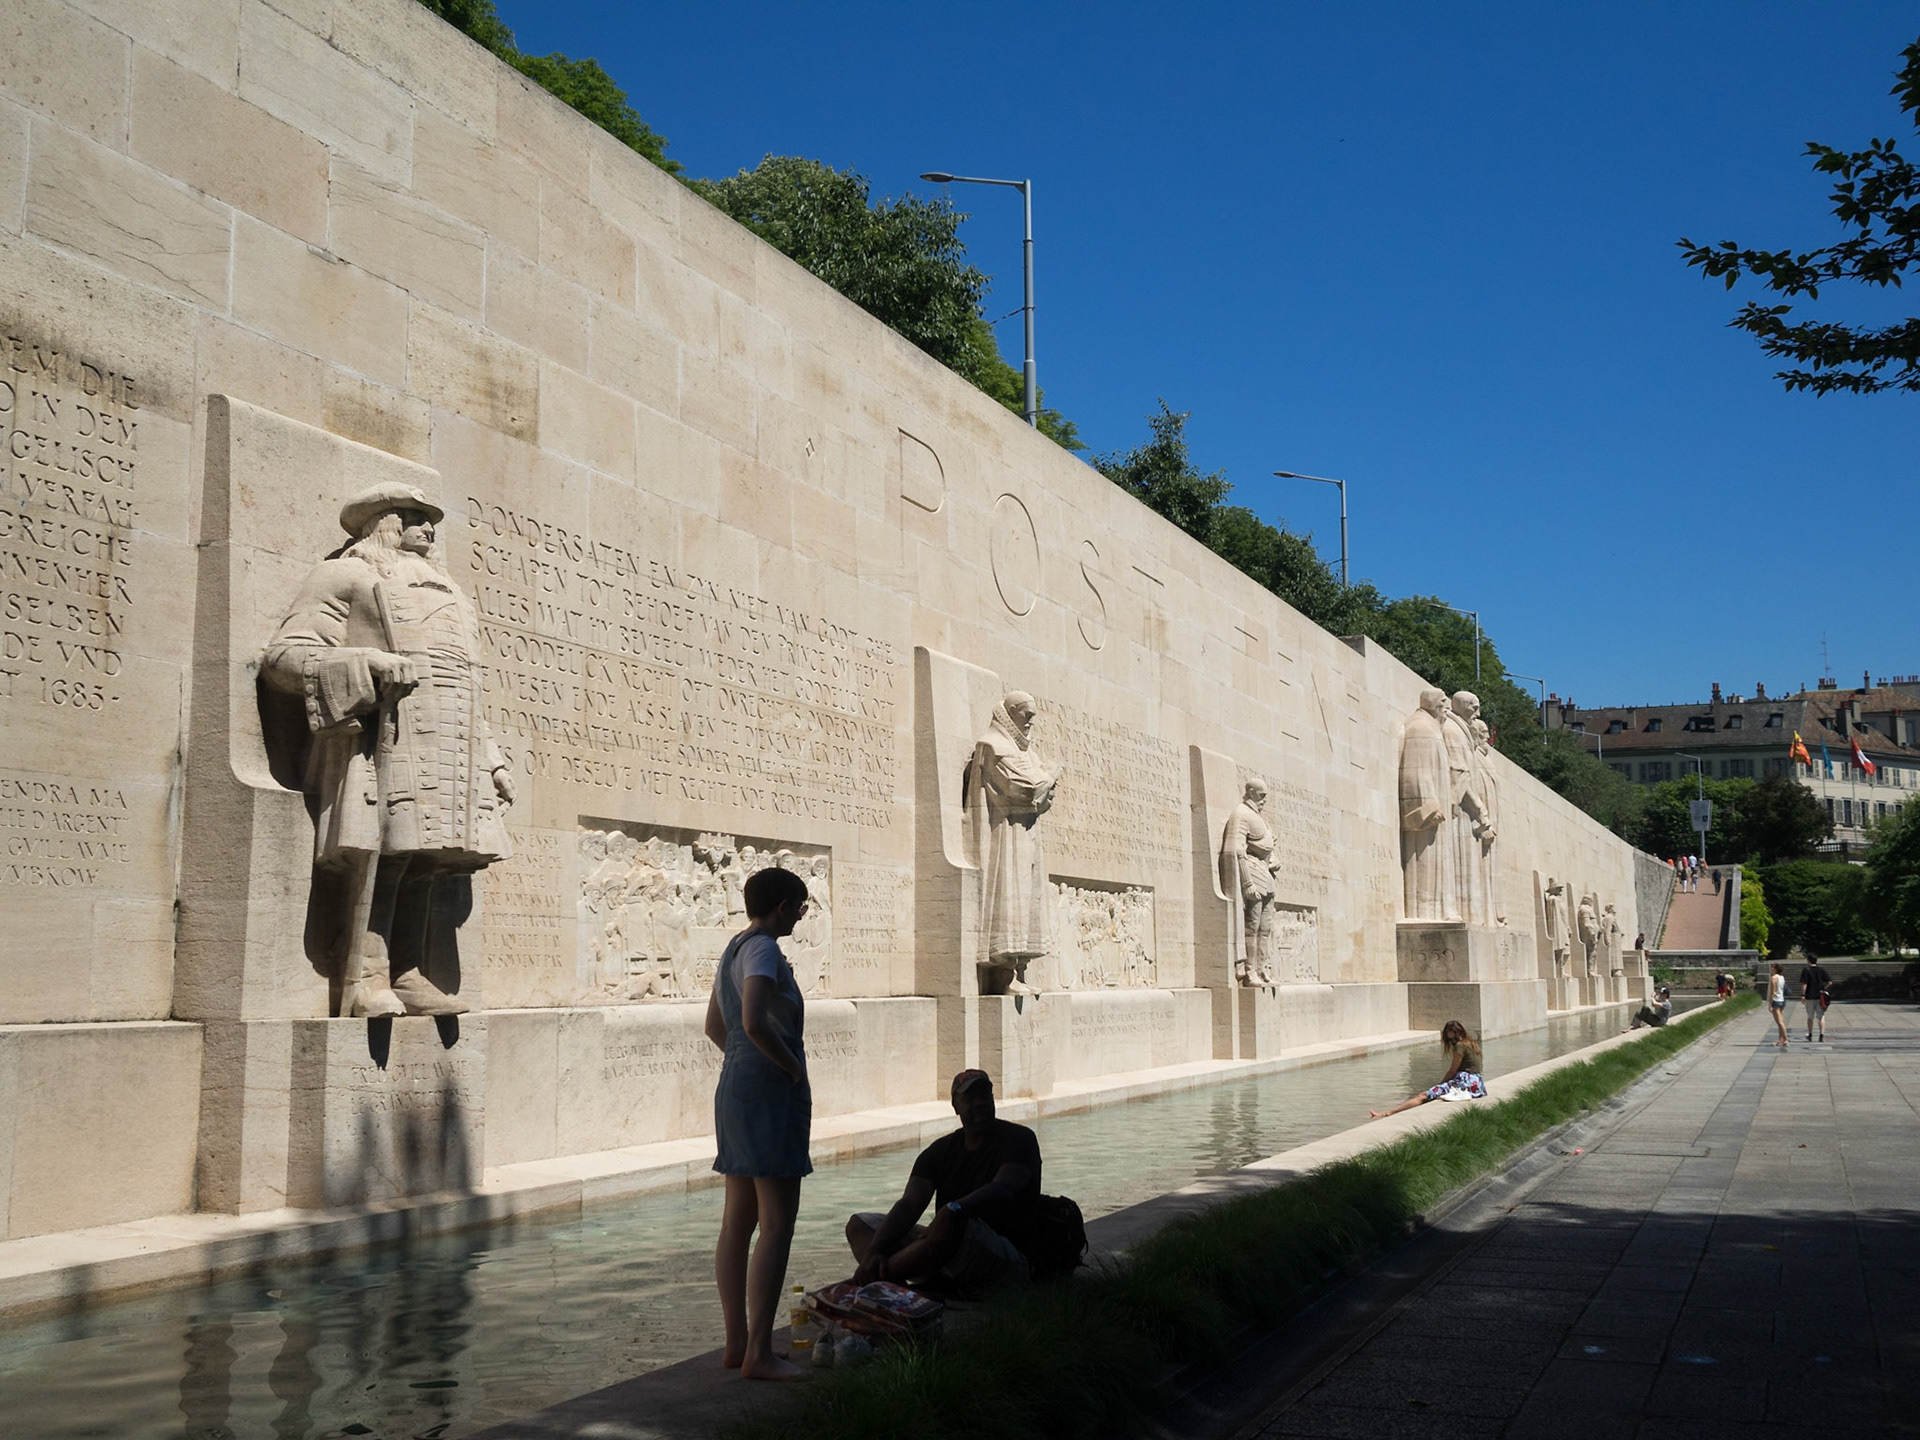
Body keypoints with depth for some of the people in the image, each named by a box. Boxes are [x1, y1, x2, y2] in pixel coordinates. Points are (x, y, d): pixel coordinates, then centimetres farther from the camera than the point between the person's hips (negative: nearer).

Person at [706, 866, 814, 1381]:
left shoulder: (734, 948, 16)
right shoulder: (762, 948, -14)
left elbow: (714, 1025, 25)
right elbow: (754, 1023, -28)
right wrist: (792, 1066, -14)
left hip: (735, 1087, 10)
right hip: (771, 1092, -10)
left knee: (738, 1221, 11)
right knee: (777, 1223, -6)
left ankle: (736, 1343, 17)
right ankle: (759, 1353, -5)